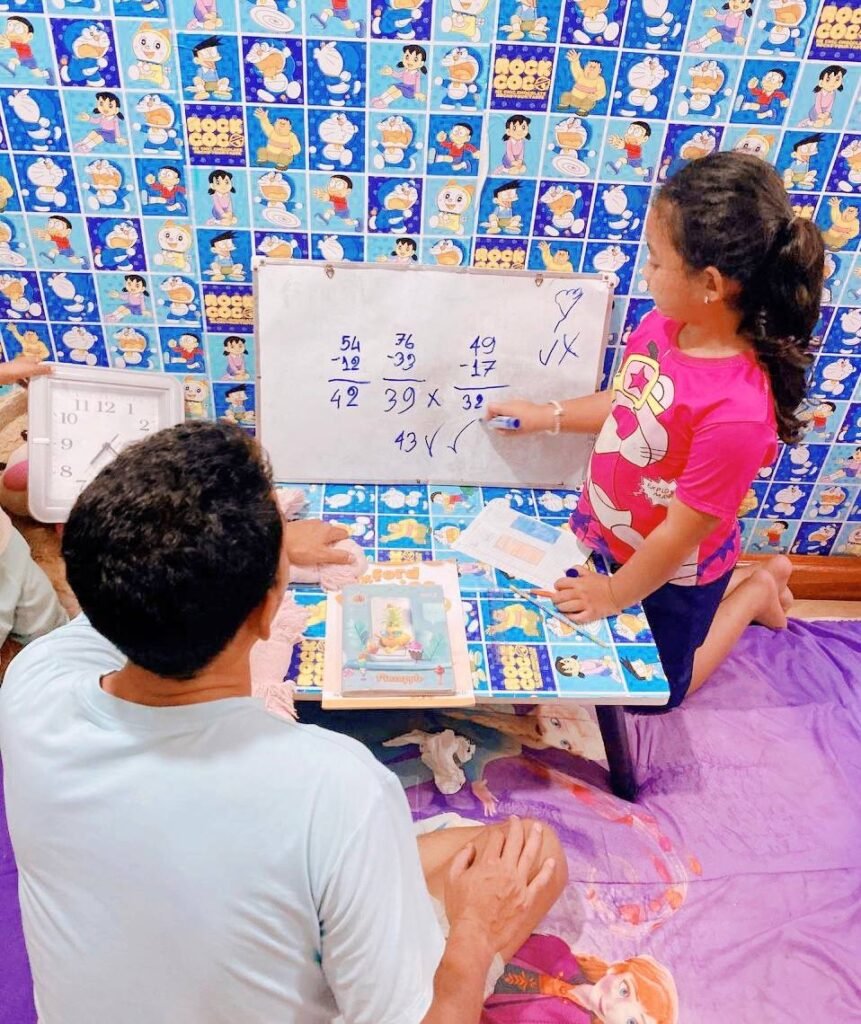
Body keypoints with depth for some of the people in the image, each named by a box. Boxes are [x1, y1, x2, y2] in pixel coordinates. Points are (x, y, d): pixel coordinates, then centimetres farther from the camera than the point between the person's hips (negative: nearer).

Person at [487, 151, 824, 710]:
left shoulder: (737, 411, -38)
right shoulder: (662, 327, -17)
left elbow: (681, 534, -27)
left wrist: (614, 594, -14)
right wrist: (548, 415, 7)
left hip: (673, 571, -6)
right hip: (605, 535, 7)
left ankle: (756, 591, 32)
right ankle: (727, 583, 35)